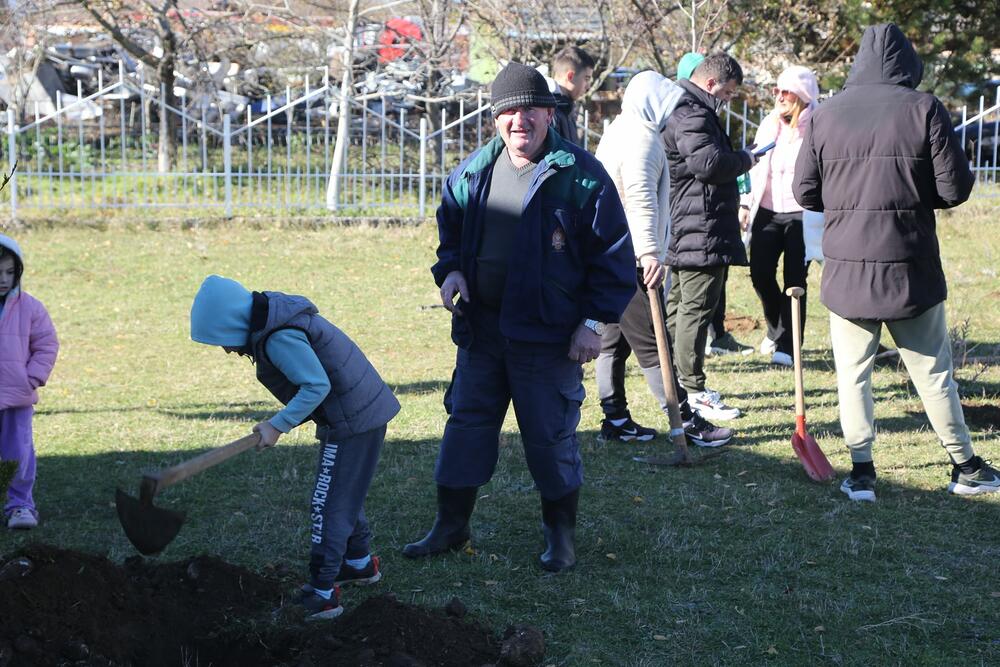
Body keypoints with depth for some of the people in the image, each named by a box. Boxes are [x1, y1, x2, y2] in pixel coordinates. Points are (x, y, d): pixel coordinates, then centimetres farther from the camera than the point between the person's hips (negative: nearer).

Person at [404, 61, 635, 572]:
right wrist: (450, 270, 2)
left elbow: (613, 253, -7)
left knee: (550, 435, 2)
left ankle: (561, 534, 19)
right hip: (481, 328, 5)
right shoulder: (473, 171, 6)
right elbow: (450, 228, 22)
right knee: (466, 421, 11)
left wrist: (595, 321, -10)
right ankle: (451, 525, 24)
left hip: (548, 334, -5)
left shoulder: (580, 175, -9)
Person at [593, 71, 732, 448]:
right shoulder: (641, 138, -13)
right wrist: (650, 252, -35)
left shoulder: (618, 132, 21)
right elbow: (641, 198, -27)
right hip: (629, 260, -11)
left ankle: (615, 420, 18)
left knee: (613, 340, 13)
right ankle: (686, 423, -3)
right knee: (652, 345, -7)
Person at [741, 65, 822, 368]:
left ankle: (787, 346, 5)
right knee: (760, 272, 0)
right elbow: (756, 165, 18)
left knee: (794, 280, -2)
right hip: (767, 210, 5)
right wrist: (746, 203, 14)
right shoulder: (769, 123, 11)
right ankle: (777, 327, 26)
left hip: (801, 214, -5)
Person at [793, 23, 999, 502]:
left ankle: (861, 472, 7)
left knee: (853, 373, 9)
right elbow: (955, 188, -5)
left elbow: (804, 192, 4)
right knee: (933, 371, 10)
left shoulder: (825, 115, 1)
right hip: (912, 269, -1)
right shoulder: (923, 108, -5)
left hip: (847, 269, 1)